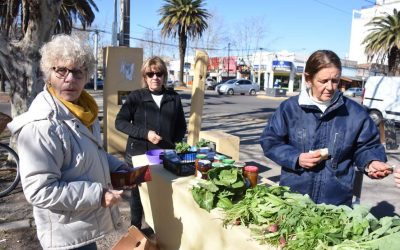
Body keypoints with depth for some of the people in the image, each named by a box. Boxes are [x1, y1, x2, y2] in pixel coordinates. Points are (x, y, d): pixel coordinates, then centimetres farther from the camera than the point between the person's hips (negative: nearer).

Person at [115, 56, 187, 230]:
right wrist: (145, 133, -17)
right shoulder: (136, 97, -2)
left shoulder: (174, 98, 5)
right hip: (138, 154, -1)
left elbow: (181, 126, 14)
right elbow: (120, 122, -6)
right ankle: (135, 229, 30)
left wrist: (175, 143, -3)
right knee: (138, 194, 10)